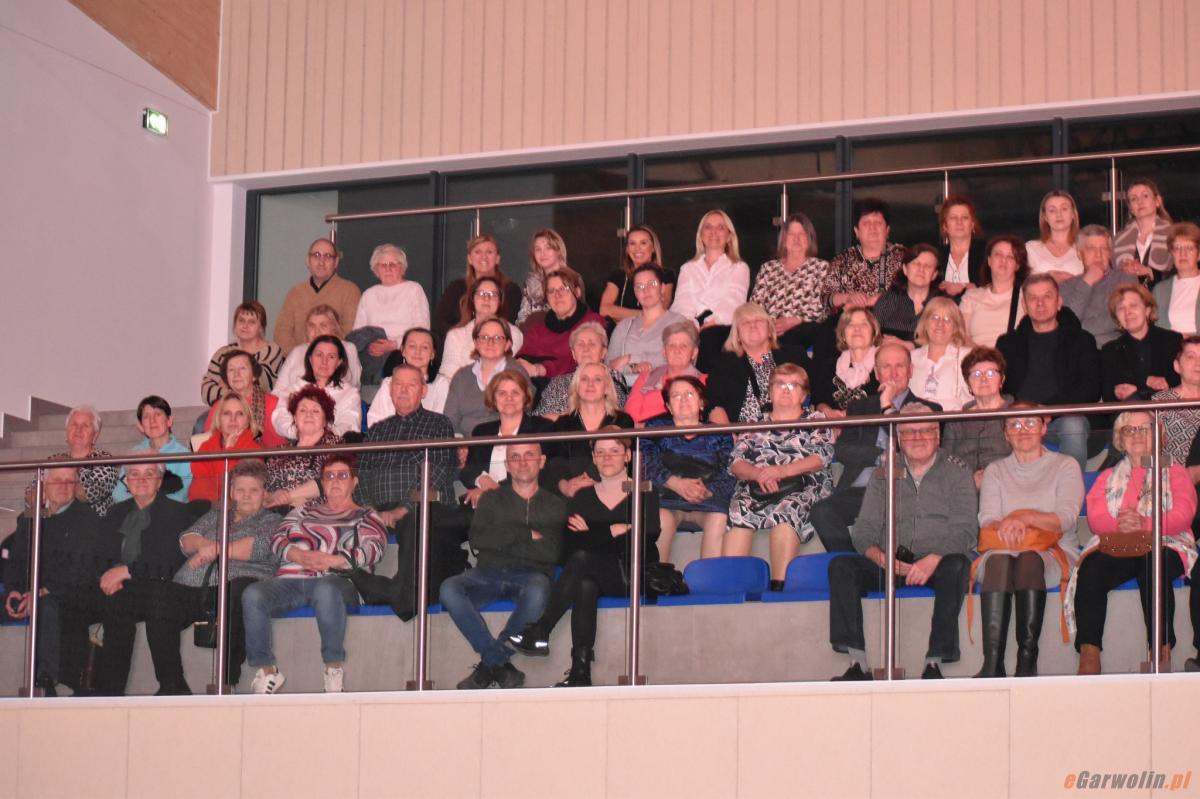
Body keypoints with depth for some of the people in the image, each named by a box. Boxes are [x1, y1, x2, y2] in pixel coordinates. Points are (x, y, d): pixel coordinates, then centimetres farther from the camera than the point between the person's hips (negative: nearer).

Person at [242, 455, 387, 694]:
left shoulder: (366, 517, 22)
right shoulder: (304, 513, 33)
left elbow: (372, 551, 2)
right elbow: (277, 539, 17)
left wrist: (331, 561, -13)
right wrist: (298, 555, -6)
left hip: (336, 580, -3)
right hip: (289, 580, 3)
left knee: (325, 591, -42)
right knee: (253, 594, -29)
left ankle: (334, 668, -30)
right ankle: (266, 670, -20)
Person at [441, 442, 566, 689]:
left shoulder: (554, 506, 14)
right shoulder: (491, 500, 19)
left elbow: (551, 553, -3)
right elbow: (477, 539, 0)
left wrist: (502, 541, -2)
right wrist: (527, 535, -4)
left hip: (530, 575, -2)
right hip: (489, 575, 2)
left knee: (536, 593, -40)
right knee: (449, 590, -31)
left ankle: (489, 664, -21)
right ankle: (501, 663, -26)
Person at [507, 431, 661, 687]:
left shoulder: (644, 494, 10)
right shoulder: (583, 498, 16)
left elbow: (645, 541, -6)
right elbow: (568, 548, 2)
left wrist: (593, 534, -7)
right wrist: (614, 531, -8)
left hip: (634, 577, -2)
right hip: (596, 577, 2)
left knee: (582, 558, -31)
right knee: (585, 585, -36)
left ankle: (539, 633, -31)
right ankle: (580, 671, -41)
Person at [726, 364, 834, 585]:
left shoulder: (816, 420, 22)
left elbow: (822, 456, 3)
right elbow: (736, 461, 13)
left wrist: (782, 471, -13)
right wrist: (757, 473, -12)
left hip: (802, 487, -2)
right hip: (755, 489, 2)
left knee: (787, 510, -38)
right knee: (737, 512, -33)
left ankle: (779, 584, -44)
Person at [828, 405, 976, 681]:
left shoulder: (956, 472, 8)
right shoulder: (884, 474, 16)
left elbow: (965, 531, -4)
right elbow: (864, 531, 9)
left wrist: (933, 560, -23)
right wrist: (881, 557, -15)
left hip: (938, 563, -3)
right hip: (892, 564, 3)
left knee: (956, 566, -37)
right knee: (841, 567, -22)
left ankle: (935, 661, -38)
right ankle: (857, 663, -31)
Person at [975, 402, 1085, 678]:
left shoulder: (1065, 466, 13)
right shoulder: (995, 471, 21)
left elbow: (1067, 517, -4)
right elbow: (987, 519, 4)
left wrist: (1027, 518, -22)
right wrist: (1005, 527, -21)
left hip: (1054, 554, -1)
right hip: (1003, 549, 1)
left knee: (1029, 559, -38)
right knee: (999, 560, -36)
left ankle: (1027, 660, -41)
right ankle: (992, 663, -47)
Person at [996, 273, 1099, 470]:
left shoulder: (1081, 340, 16)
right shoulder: (1009, 343, 25)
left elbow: (1090, 388, 4)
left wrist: (1048, 408, -11)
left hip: (1064, 417, -1)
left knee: (1073, 426, -37)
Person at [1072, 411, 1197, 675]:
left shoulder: (1174, 472, 21)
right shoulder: (1108, 477, 28)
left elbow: (1183, 515, 1)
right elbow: (1095, 517, 9)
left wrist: (1145, 524, -18)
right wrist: (1120, 524, -16)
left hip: (1164, 546, -2)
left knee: (1152, 566, -39)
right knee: (1091, 568, -32)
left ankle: (1162, 653, -44)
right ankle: (1088, 656, -41)